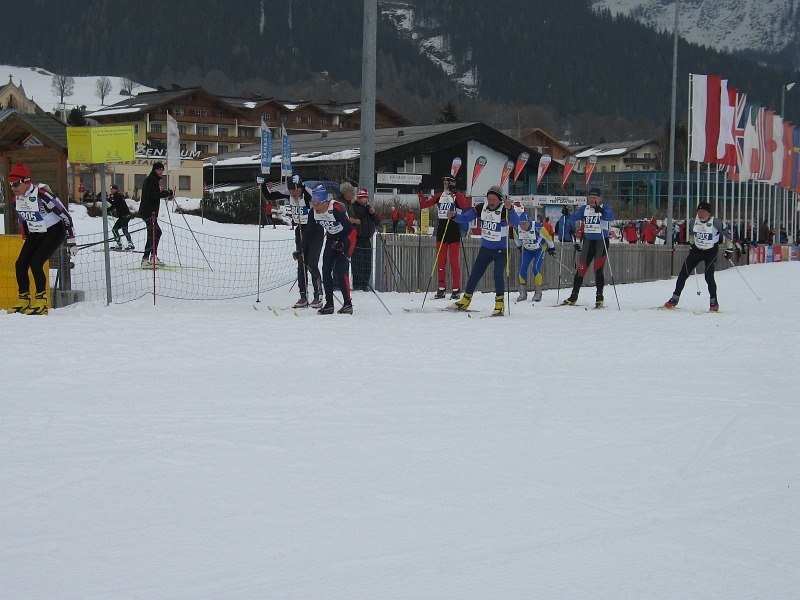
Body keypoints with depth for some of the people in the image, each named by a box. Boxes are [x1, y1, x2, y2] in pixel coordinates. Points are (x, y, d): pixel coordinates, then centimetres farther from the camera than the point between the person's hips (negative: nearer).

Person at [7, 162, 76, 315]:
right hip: (35, 234, 8)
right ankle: (24, 301, 9)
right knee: (20, 265, -3)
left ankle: (41, 302, -11)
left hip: (54, 232, -8)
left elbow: (65, 215, -21)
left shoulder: (41, 194, -27)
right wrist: (26, 239, 22)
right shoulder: (18, 198, -3)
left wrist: (71, 241, -18)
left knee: (35, 263, -21)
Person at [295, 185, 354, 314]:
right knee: (326, 270, -1)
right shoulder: (314, 212, -9)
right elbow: (309, 232, 2)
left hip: (345, 237, -7)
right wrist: (302, 250, -4)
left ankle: (348, 304, -11)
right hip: (332, 238, 7)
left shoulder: (336, 209, -30)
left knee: (340, 271, -17)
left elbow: (350, 227, -24)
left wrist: (342, 243, -32)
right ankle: (329, 304, 6)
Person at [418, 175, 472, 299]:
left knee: (454, 261, -6)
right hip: (441, 230, 5)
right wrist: (420, 193, 0)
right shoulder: (439, 196, 13)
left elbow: (463, 205, -21)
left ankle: (456, 290, -3)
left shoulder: (458, 195, 0)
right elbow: (424, 204, 11)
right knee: (440, 261, 5)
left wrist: (454, 192, -26)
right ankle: (441, 289, 11)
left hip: (454, 231, -5)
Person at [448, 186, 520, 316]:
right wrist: (454, 216, -18)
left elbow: (516, 222, -36)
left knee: (498, 275, -19)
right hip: (485, 248, 5)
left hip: (501, 250, -5)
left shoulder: (504, 210, -20)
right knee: (475, 274, 11)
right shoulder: (481, 208, -8)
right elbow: (465, 217, 1)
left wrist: (509, 209, -51)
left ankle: (500, 305, -8)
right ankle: (465, 301, 27)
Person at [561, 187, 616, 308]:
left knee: (598, 269, -10)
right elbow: (573, 218, -1)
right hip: (588, 241, 4)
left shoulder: (605, 208, -5)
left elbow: (610, 217, -25)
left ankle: (599, 297, -2)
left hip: (601, 242, -4)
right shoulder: (584, 209, 8)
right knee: (581, 269, 3)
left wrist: (601, 212, -43)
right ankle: (574, 296, 11)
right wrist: (566, 214, -22)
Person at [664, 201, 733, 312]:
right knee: (683, 274, -3)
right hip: (697, 249, 4)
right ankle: (675, 298, 8)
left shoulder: (715, 222, -19)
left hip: (711, 252, -4)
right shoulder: (693, 222, -7)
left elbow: (727, 233, -6)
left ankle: (713, 302, -1)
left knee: (709, 276, -16)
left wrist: (729, 249, -4)